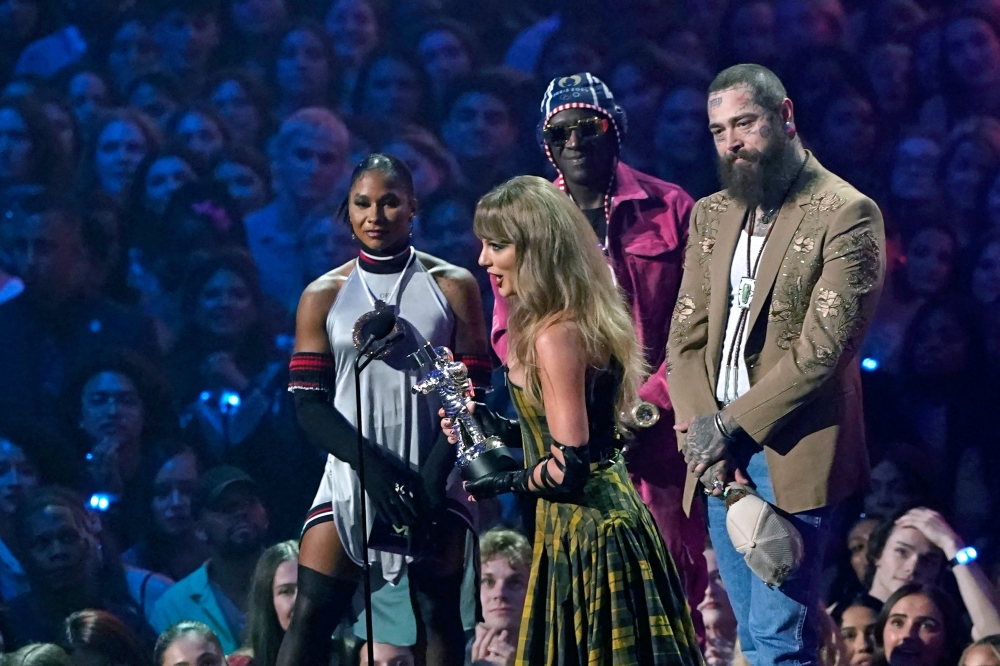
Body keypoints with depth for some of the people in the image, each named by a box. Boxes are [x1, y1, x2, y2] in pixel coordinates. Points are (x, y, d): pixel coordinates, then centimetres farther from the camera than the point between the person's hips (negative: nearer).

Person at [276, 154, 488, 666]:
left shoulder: (452, 287, 3)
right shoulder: (323, 296, 5)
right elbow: (310, 405, 0)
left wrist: (434, 475, -14)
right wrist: (372, 464, -14)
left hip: (431, 476, 0)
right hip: (350, 471, 1)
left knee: (439, 615, 2)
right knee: (311, 614, -6)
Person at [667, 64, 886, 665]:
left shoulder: (847, 214, -7)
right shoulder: (712, 215, 15)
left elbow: (822, 350, -13)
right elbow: (686, 336, 12)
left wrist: (730, 426, -12)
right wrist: (699, 427, -5)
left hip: (792, 454, -7)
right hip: (721, 457, 7)